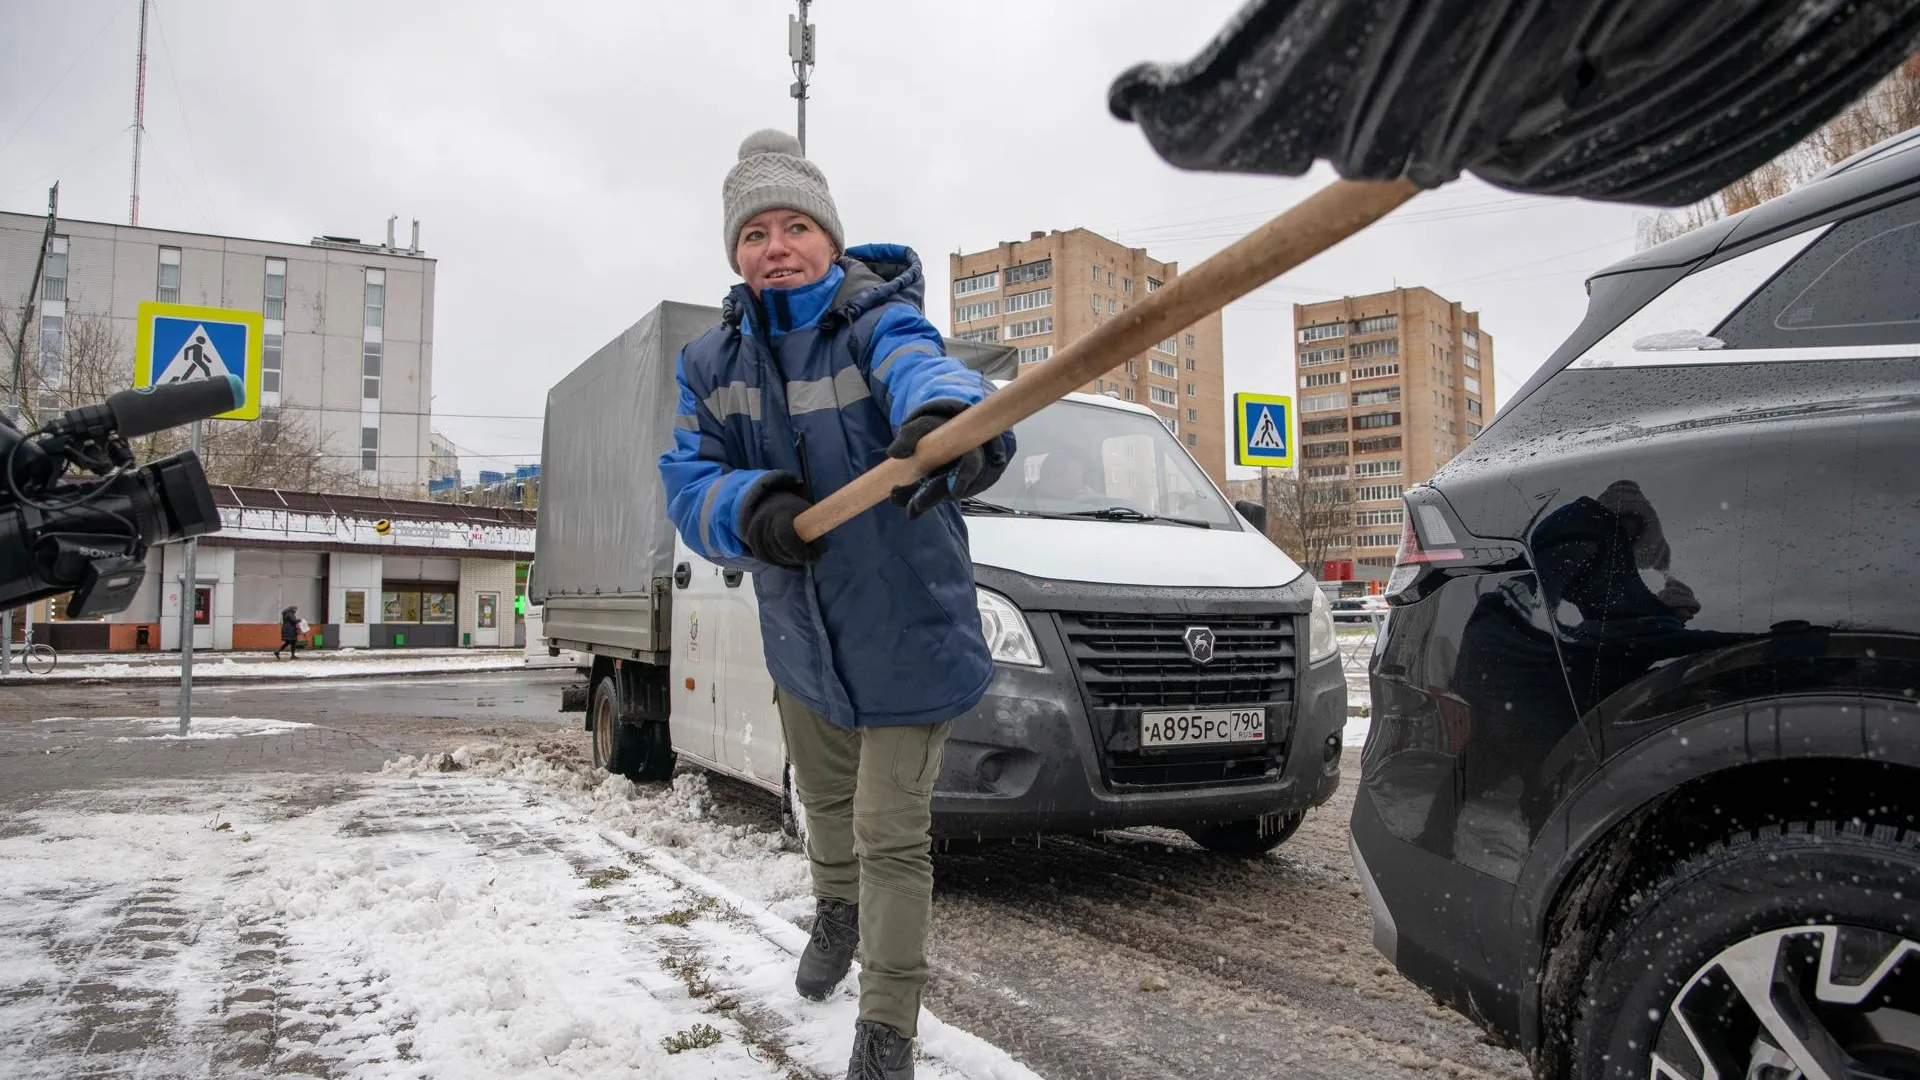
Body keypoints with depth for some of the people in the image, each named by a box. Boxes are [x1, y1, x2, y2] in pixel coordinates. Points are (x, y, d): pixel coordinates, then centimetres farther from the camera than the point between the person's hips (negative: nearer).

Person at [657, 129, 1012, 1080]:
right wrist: (748, 508, -37)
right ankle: (837, 912, 60)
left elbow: (921, 366, -43)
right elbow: (686, 480, -14)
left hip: (904, 631, -5)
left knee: (890, 835, 0)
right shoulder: (712, 362, -4)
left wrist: (946, 415, -68)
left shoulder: (878, 323, -19)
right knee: (823, 797, 28)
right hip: (798, 632, 6)